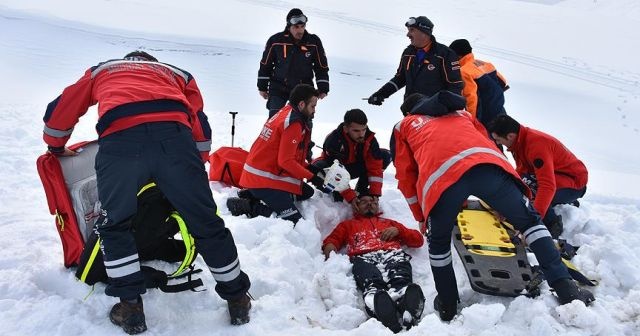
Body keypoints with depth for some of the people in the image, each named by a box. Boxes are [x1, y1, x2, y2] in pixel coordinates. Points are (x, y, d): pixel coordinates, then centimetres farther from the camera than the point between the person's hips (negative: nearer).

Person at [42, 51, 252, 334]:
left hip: (120, 139, 0)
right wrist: (196, 166, 39)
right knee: (207, 224, 12)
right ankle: (237, 300, 24)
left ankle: (131, 308, 20)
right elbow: (200, 125, 29)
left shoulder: (100, 71, 39)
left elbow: (59, 111, 41)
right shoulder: (176, 72, 37)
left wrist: (57, 148, 58)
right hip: (175, 136, 1)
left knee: (114, 226, 21)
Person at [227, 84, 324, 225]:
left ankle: (254, 195, 10)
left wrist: (309, 167, 9)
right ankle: (248, 207, -10)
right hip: (264, 179, -10)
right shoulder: (293, 124, -17)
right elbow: (286, 161, -19)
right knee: (295, 221, -10)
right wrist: (311, 177, -10)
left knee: (307, 192, 20)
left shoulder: (285, 113, 11)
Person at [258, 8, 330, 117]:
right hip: (279, 88, -1)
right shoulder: (276, 40, -10)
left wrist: (323, 89, 0)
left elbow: (322, 67, 3)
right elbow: (265, 65, 2)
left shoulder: (314, 41, -7)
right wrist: (262, 87, 5)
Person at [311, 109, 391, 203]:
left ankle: (361, 190, -1)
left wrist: (374, 194, -28)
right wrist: (351, 198, -40)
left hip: (354, 167, 4)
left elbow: (375, 166, -20)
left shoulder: (369, 138, -22)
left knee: (385, 155, -17)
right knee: (317, 168, -38)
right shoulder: (333, 141, -34)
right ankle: (337, 191, -5)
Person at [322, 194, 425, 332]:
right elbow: (331, 240, 24)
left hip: (393, 254, 1)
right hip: (363, 258, -1)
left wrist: (398, 230, 14)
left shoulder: (389, 222, 41)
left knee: (401, 281, -37)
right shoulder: (348, 224, 40)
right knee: (372, 284, -39)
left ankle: (409, 314, -68)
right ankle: (384, 315, -69)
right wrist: (330, 247, 0)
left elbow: (418, 239, 33)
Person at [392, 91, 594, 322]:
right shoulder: (463, 114, 43)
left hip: (440, 177, -2)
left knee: (438, 242, 22)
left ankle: (447, 307, 29)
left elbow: (406, 177, 30)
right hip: (488, 165, 2)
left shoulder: (403, 126, 35)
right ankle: (566, 289, 14)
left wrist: (422, 217, 37)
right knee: (529, 221, 20)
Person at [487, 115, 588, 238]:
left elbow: (548, 186, -38)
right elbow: (520, 172, 5)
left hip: (575, 182, -10)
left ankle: (552, 225, -14)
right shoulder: (521, 140, -3)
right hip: (557, 177, 10)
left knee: (527, 182, -30)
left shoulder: (536, 144, -31)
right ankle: (567, 204, 17)